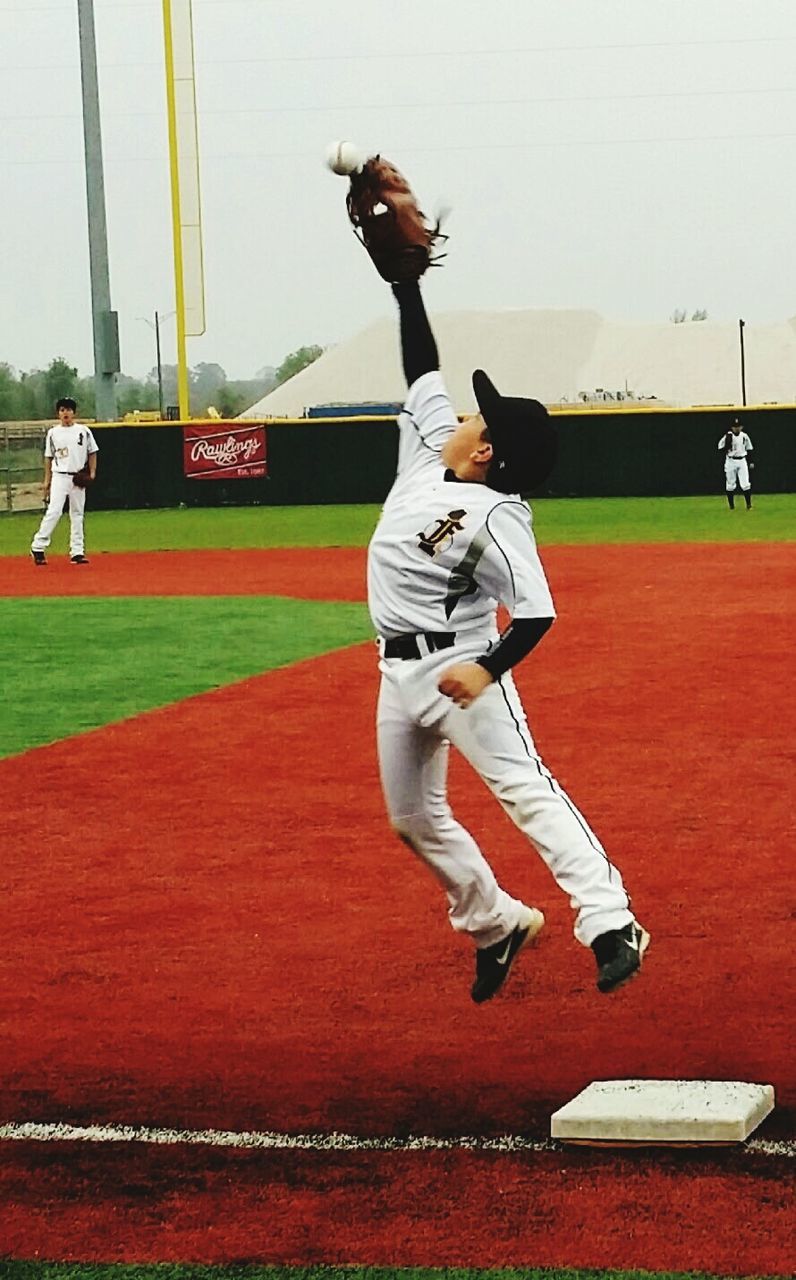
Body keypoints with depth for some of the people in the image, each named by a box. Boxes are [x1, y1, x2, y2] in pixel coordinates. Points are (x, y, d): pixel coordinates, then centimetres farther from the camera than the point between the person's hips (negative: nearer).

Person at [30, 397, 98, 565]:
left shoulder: (83, 431, 4)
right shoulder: (53, 433, 3)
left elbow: (92, 453, 9)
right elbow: (48, 457, 8)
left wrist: (92, 473, -2)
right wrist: (47, 480, 5)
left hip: (78, 478, 2)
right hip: (59, 476, -2)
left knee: (77, 514, 5)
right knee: (54, 511, -15)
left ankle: (77, 551, 9)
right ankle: (38, 547, -11)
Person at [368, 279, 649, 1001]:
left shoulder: (497, 517, -18)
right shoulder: (427, 448, 4)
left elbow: (537, 613, -22)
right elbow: (423, 368, 13)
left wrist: (488, 671, -36)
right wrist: (405, 284, 10)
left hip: (459, 665, -9)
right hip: (399, 670, 9)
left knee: (525, 787, -20)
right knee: (413, 818, 14)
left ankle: (610, 923, -26)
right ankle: (497, 924, 27)